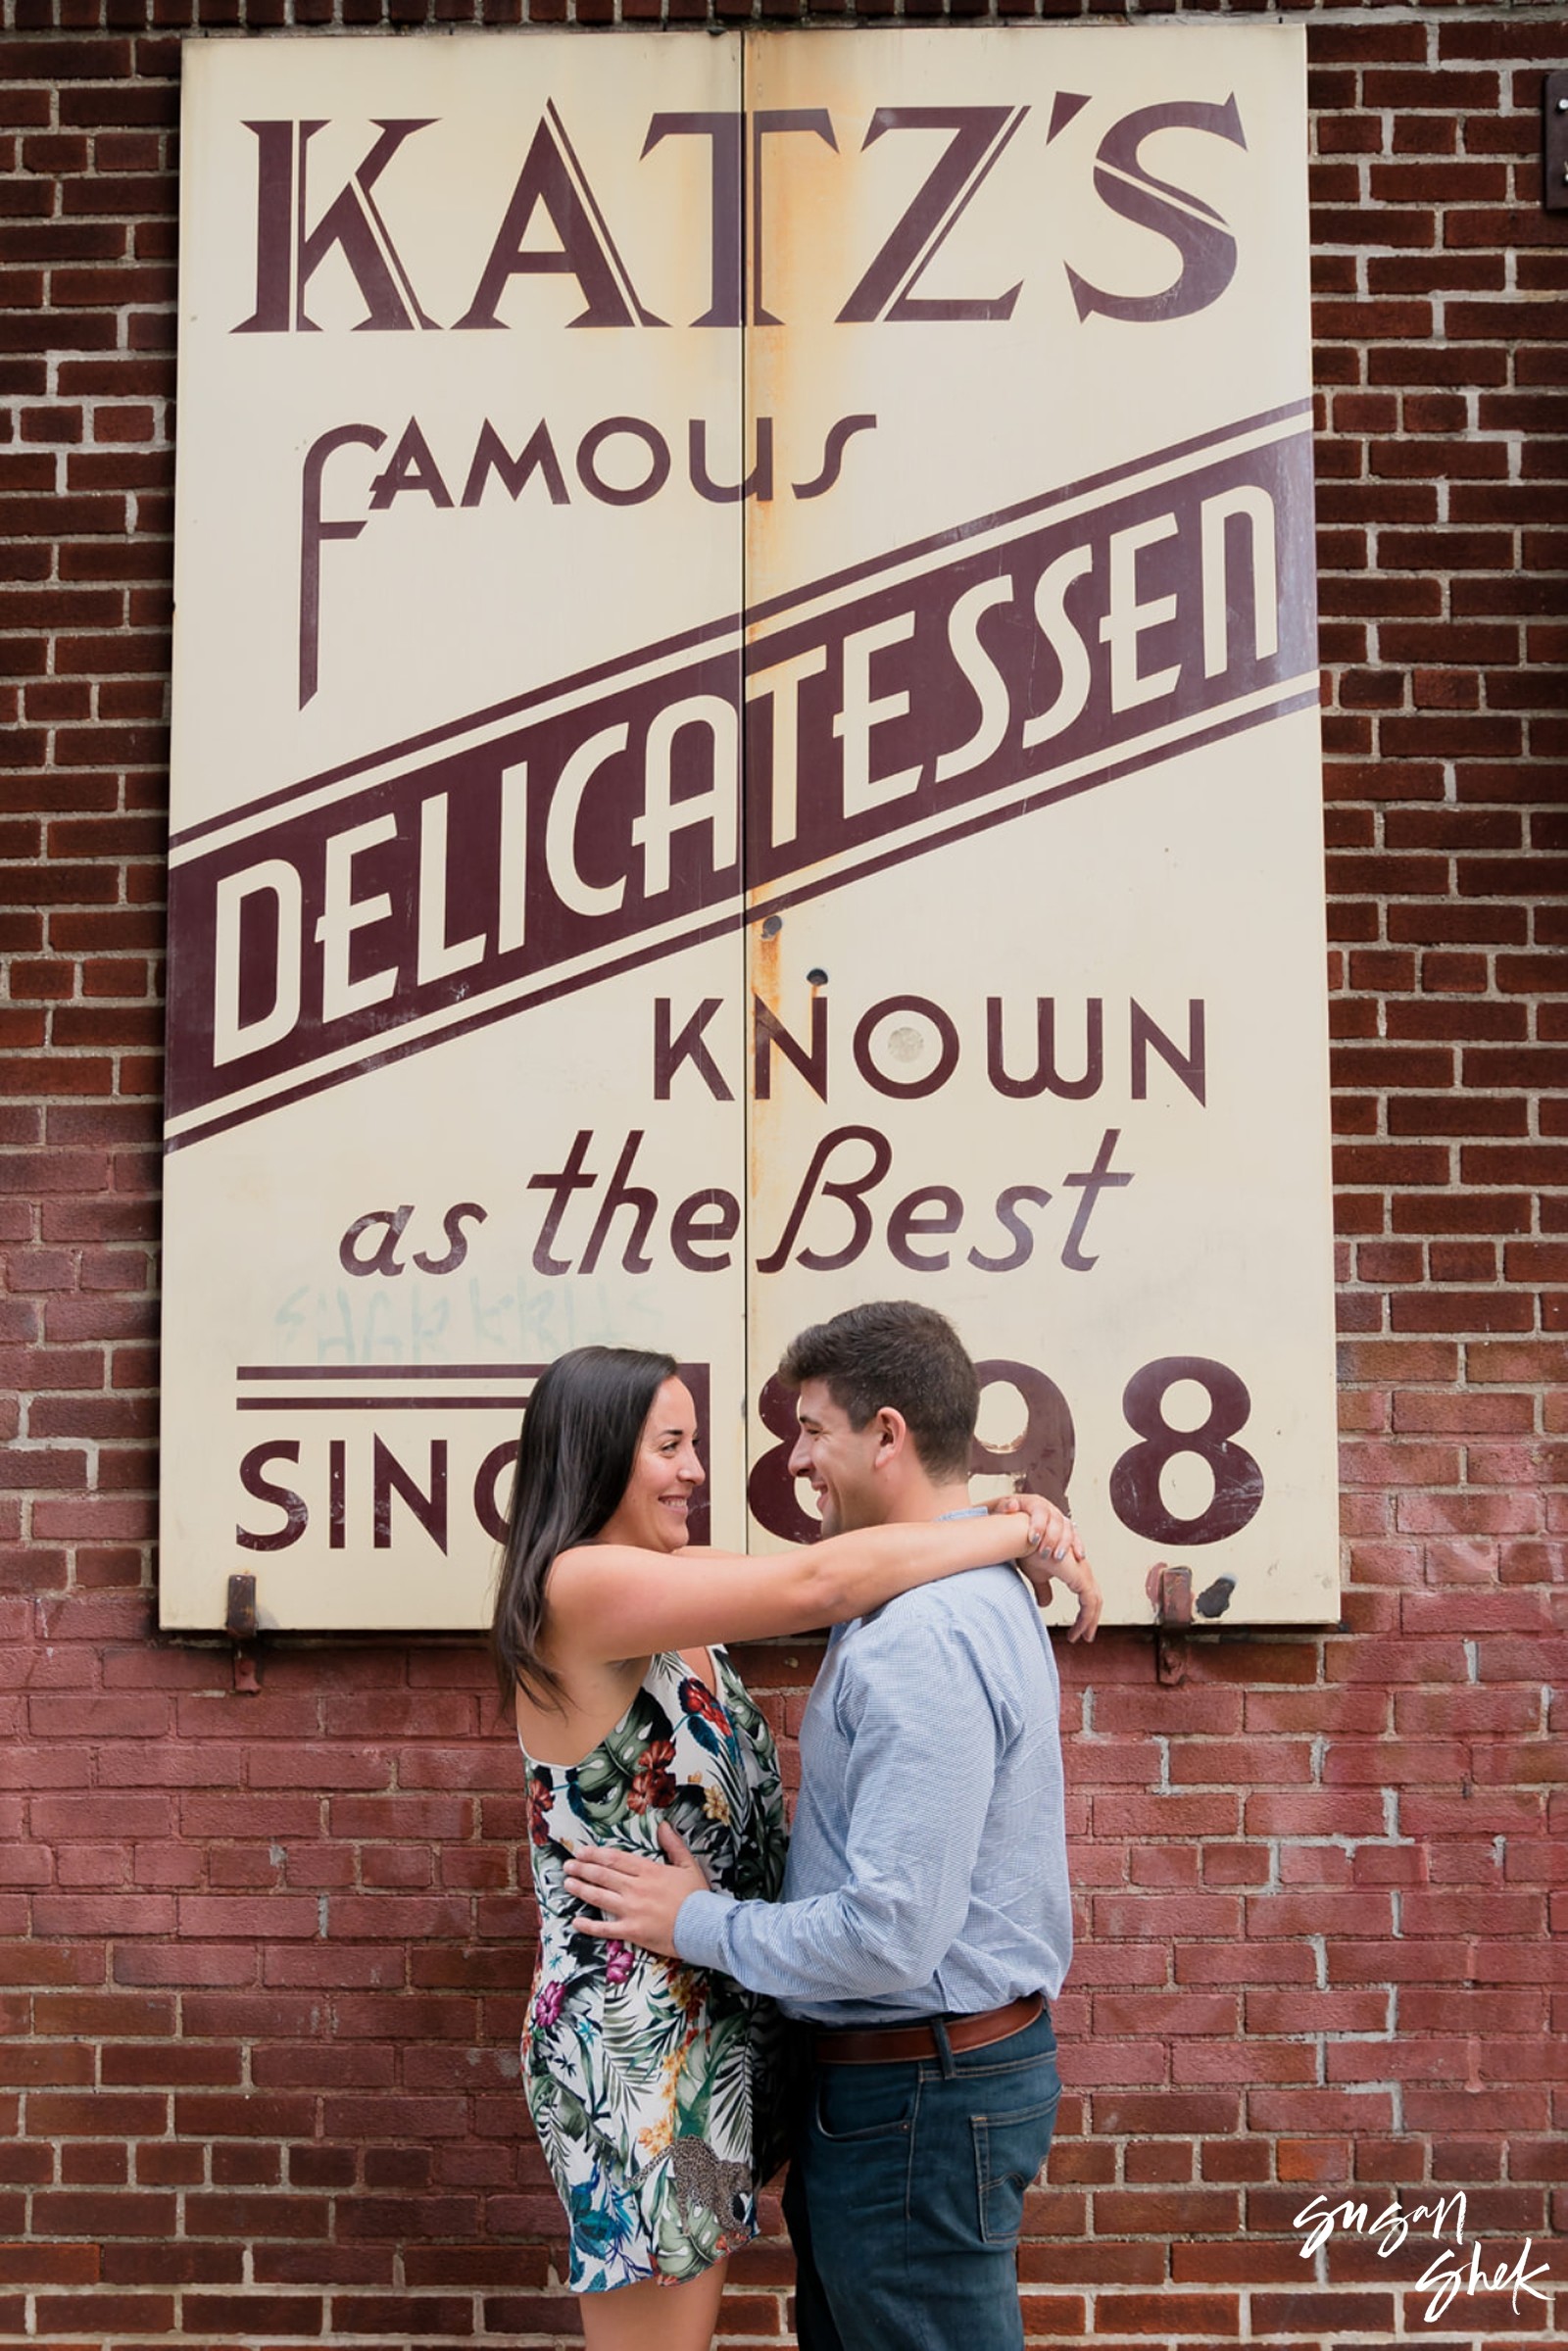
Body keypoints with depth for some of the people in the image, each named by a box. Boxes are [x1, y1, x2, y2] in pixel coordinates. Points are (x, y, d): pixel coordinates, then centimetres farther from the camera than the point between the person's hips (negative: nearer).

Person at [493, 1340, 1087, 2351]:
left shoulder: (672, 1585, 10)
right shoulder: (584, 1586, -19)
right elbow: (821, 1583, -27)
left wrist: (1009, 1522, -12)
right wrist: (1022, 1535, -17)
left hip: (709, 2027, 9)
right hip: (638, 2039, -9)